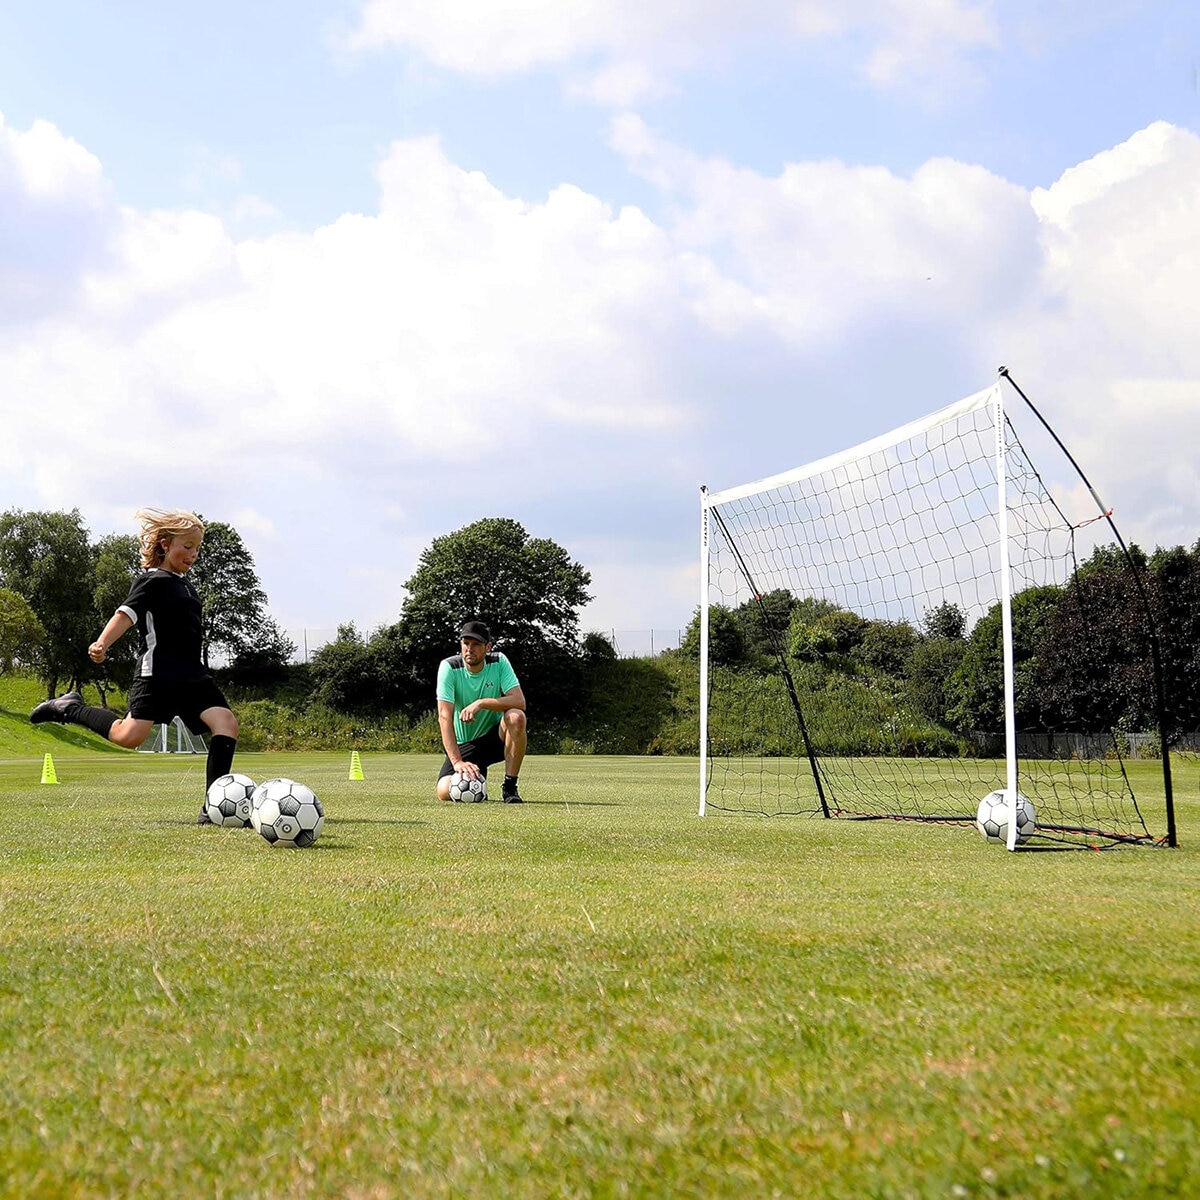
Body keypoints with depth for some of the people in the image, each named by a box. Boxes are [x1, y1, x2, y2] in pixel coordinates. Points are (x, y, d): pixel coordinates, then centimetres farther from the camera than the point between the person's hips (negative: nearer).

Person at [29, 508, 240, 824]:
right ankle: (70, 708, 9)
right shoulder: (153, 580, -4)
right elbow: (127, 613, -18)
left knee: (226, 721, -13)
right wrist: (102, 643, -35)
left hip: (191, 675, 8)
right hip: (156, 671, -8)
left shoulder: (184, 583, 21)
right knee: (130, 735, -18)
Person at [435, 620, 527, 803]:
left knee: (516, 717, -33)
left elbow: (519, 701, -21)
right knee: (445, 792, -22)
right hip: (464, 744, 0)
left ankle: (510, 787, -19)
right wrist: (457, 761, -33)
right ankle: (475, 780, 18)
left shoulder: (499, 661, -10)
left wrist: (481, 703, -34)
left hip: (495, 736, 0)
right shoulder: (449, 667, -15)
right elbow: (444, 717, -22)